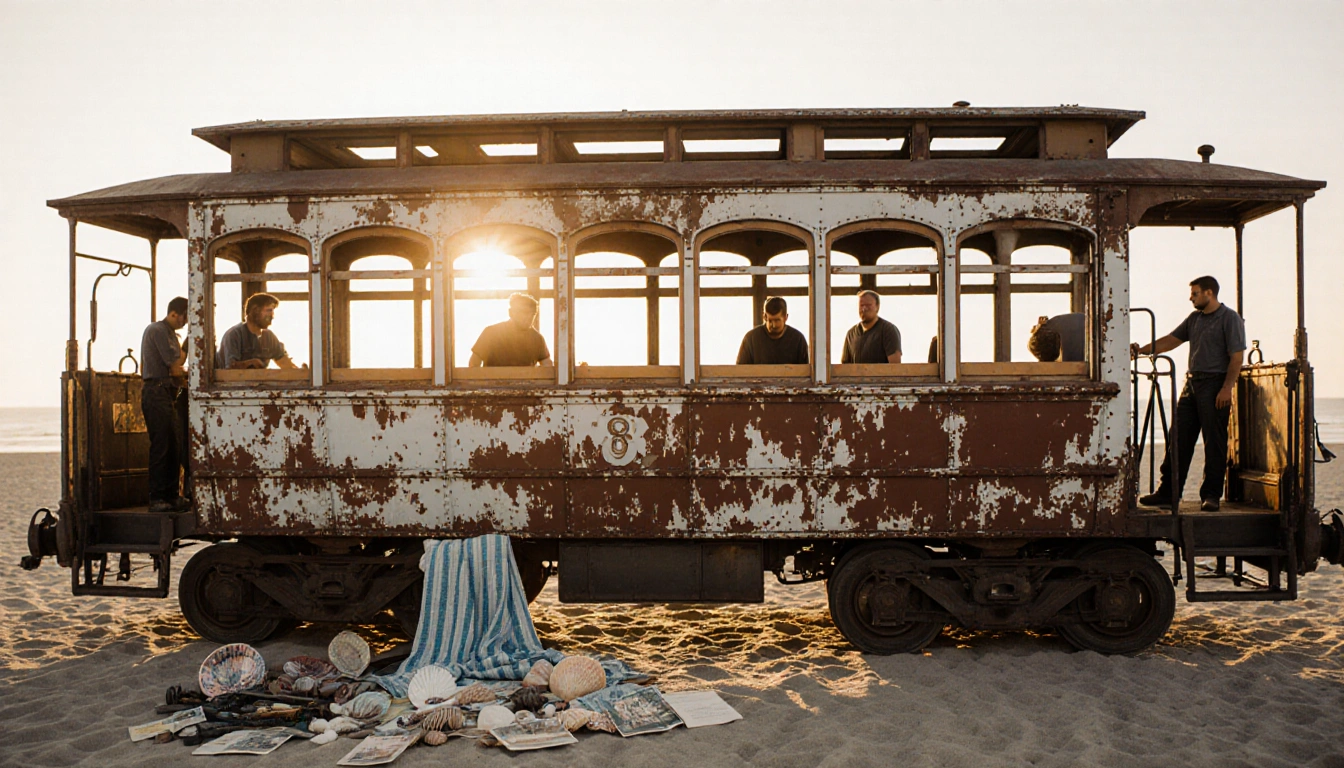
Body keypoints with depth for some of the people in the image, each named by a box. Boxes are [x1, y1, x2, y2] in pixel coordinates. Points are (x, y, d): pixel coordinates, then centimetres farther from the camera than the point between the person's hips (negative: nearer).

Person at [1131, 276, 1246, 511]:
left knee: (1214, 443, -3)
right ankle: (1168, 492, 7)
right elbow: (1171, 340, 19)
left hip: (1215, 385, -7)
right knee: (1179, 439, 5)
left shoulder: (1230, 319, -5)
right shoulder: (1194, 319, 17)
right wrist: (1143, 350, 7)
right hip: (1191, 383, 7)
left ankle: (1211, 495, 3)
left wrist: (1227, 388, -19)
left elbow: (1236, 357, -11)